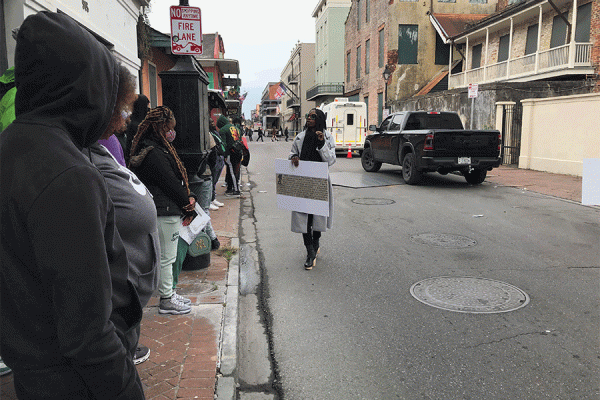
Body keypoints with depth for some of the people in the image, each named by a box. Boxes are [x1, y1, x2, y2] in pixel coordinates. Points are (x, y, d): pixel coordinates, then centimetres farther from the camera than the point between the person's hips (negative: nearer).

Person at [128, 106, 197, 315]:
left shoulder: (160, 149, 15)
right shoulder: (154, 154, -18)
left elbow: (178, 176, 13)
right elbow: (171, 183, -18)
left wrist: (189, 197, -1)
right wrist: (188, 206, -8)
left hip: (168, 210, 11)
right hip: (164, 212, -11)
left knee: (166, 256, 18)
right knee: (166, 257, 0)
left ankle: (169, 293, 31)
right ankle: (166, 300, 12)